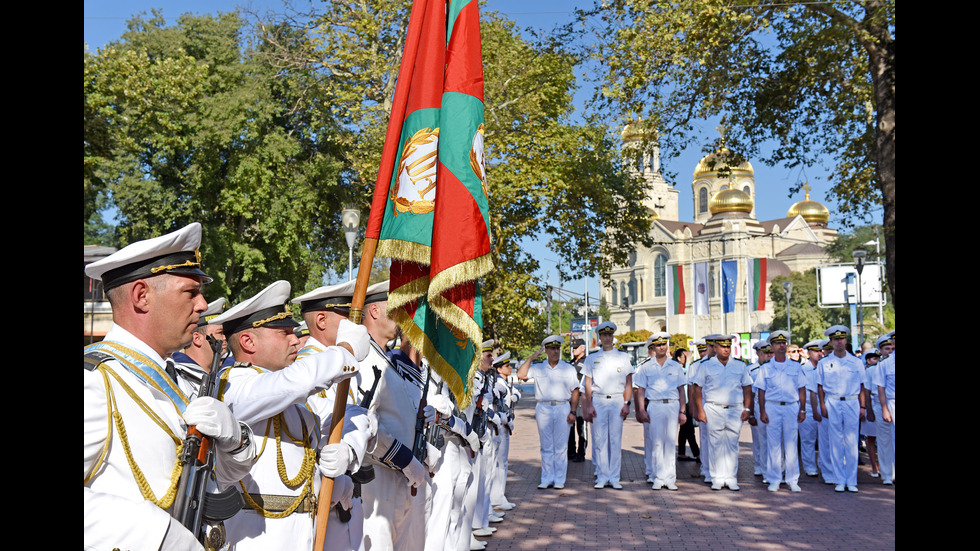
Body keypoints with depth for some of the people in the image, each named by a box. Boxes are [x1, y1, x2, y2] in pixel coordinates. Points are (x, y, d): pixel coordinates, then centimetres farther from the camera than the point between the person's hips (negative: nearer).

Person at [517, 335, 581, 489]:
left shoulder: (568, 368, 7)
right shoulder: (537, 368, 8)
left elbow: (575, 392, 6)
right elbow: (521, 375, -4)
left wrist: (572, 412, -3)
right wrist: (531, 358, -1)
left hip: (562, 408, -1)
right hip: (543, 409, 1)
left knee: (561, 446, 0)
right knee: (546, 446, 5)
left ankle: (559, 479, 8)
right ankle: (547, 478, 13)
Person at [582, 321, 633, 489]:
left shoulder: (623, 357, 11)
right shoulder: (592, 358, 10)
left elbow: (628, 382, 8)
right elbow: (587, 383, 7)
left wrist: (626, 403, -2)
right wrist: (589, 405, -2)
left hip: (617, 400, 0)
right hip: (598, 401, 0)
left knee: (616, 439, -1)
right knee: (599, 439, -1)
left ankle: (614, 477, 5)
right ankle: (602, 476, 7)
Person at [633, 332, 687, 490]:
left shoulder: (676, 366, 11)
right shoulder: (646, 367, 7)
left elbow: (681, 390, 12)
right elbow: (641, 390, 7)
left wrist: (683, 411, 5)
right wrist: (642, 411, -2)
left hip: (673, 406, 1)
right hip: (654, 406, -1)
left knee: (671, 442, 2)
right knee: (656, 442, -3)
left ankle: (670, 478, 7)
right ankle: (658, 477, 4)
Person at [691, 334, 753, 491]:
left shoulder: (740, 366, 11)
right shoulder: (706, 366, 6)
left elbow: (747, 388, 13)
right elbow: (698, 389, 4)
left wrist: (747, 409, 3)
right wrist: (701, 410, -3)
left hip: (735, 410, 2)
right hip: (713, 409, -1)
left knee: (732, 445, 3)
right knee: (716, 445, 0)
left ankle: (731, 479, 10)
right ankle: (718, 479, 7)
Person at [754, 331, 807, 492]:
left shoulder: (796, 366, 8)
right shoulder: (766, 367, 7)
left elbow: (802, 389, 9)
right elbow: (761, 391, 5)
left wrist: (802, 410, 2)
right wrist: (762, 411, -2)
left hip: (791, 407, 0)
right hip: (772, 407, 0)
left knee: (791, 445, 2)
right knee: (773, 445, 2)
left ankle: (792, 480, 12)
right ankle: (774, 480, 10)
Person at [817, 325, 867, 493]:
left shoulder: (856, 362, 8)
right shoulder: (824, 363, 5)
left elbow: (861, 386, 9)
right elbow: (820, 386, 6)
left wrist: (862, 407, 3)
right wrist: (823, 406, -2)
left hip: (852, 403, 0)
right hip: (832, 403, 0)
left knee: (852, 443, 0)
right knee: (836, 443, 2)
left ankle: (852, 481, 9)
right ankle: (839, 481, 9)